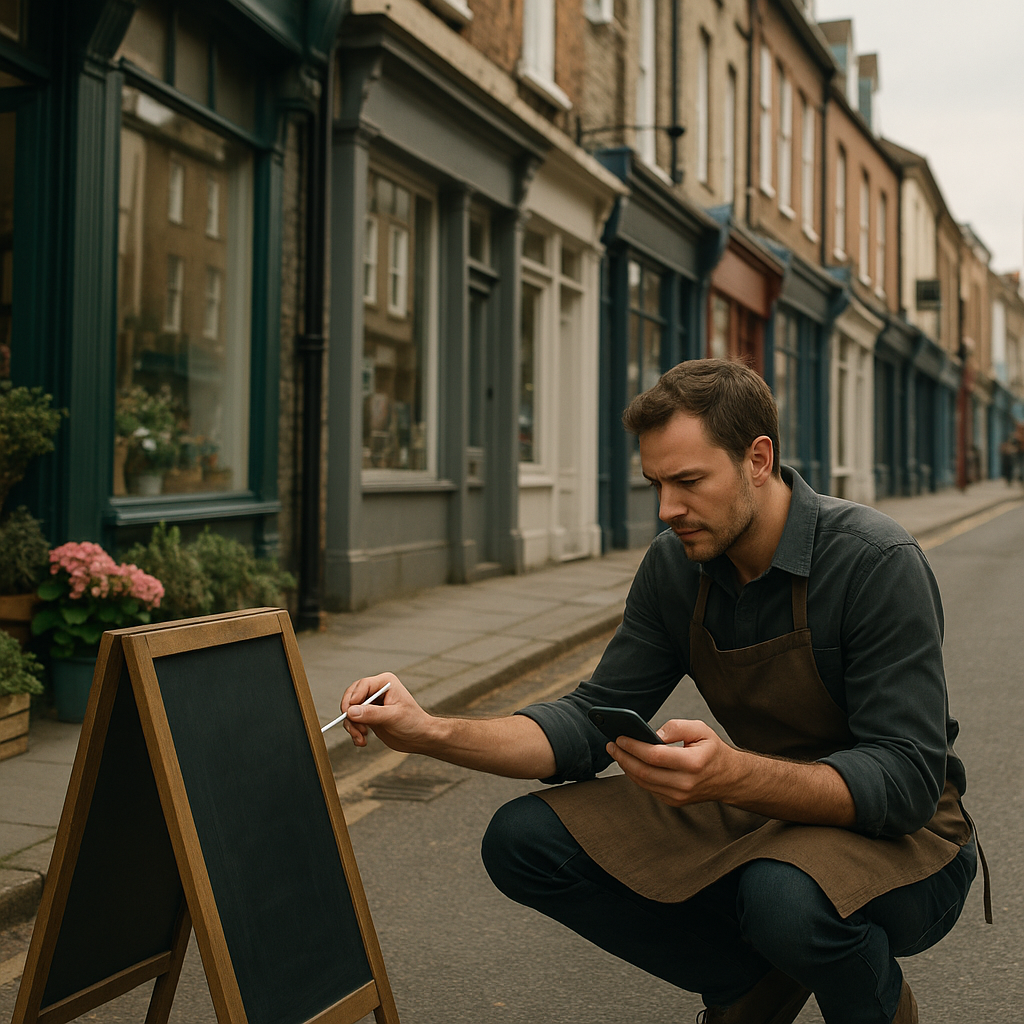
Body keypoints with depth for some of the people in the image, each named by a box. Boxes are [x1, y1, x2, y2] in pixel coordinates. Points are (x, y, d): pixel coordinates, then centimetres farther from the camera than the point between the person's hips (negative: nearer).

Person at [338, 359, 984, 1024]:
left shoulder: (877, 563, -23)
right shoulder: (676, 566, -4)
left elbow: (906, 779, -28)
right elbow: (595, 723, -2)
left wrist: (733, 775, -44)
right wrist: (432, 732, -16)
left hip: (902, 838, -5)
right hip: (759, 816, 6)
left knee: (786, 892, -40)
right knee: (524, 841, -9)